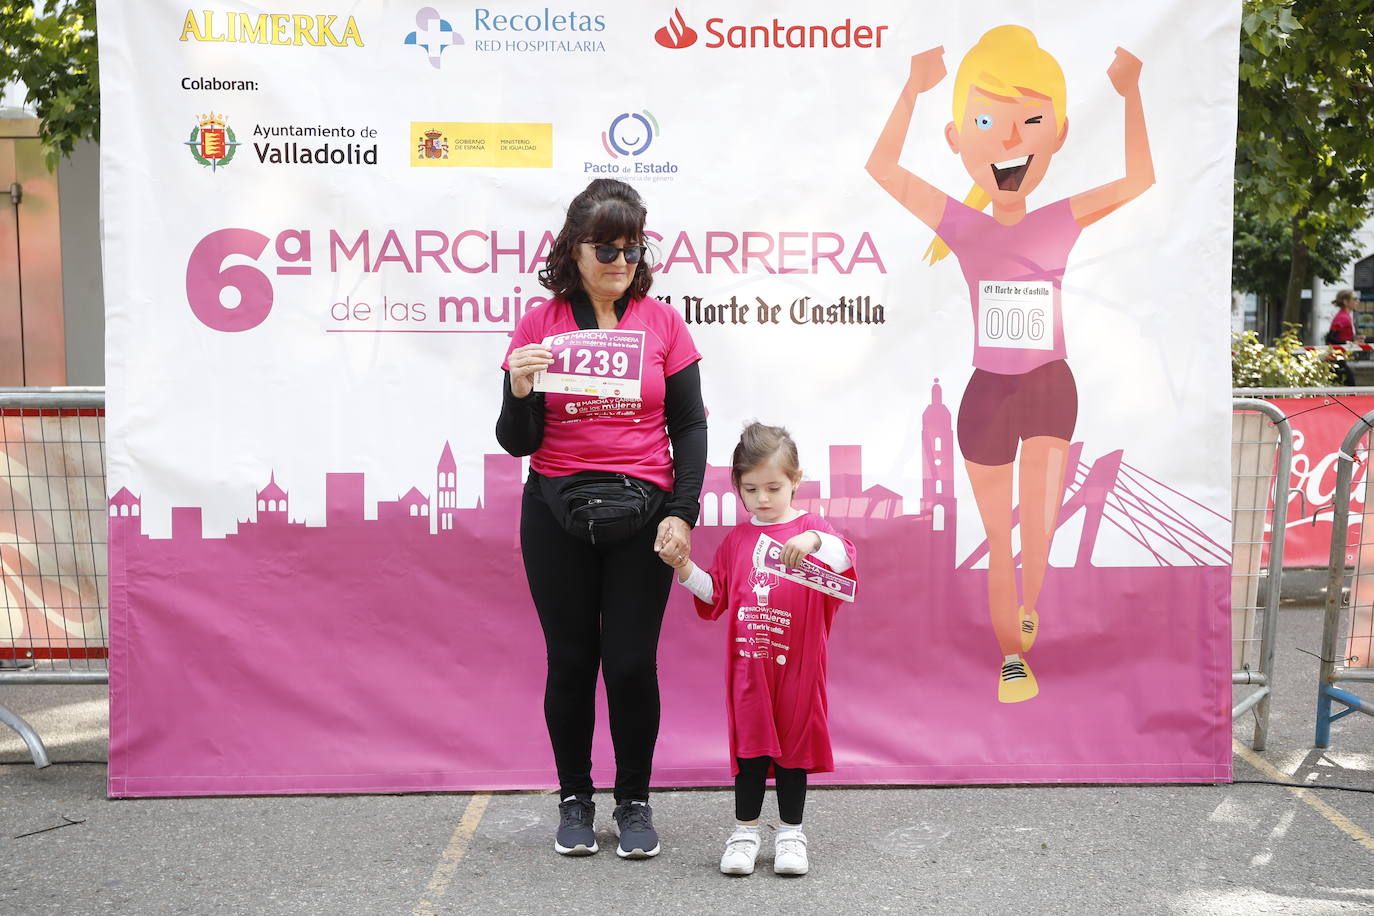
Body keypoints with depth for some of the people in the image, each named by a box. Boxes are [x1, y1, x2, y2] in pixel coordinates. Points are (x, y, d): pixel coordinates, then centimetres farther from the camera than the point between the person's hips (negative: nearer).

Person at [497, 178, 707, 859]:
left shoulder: (661, 323, 3)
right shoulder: (539, 326, 1)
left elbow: (690, 427, 5)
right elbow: (516, 443, 1)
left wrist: (682, 513, -5)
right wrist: (520, 389, -19)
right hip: (556, 515, 0)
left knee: (632, 662, 0)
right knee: (570, 660, 6)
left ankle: (634, 802, 19)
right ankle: (574, 800, 24)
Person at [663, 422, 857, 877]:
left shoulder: (809, 528, -1)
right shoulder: (736, 539, 9)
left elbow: (844, 558, -20)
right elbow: (716, 597, 13)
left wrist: (813, 541, -38)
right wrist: (685, 568, -1)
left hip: (797, 663, -2)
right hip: (747, 663, 2)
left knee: (793, 741, 7)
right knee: (749, 742, 6)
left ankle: (791, 834, 18)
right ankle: (745, 832, 17)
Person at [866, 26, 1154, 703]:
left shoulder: (1060, 223, -6)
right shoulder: (963, 227, -8)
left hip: (1049, 385, 0)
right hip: (987, 391, 0)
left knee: (1040, 526, -11)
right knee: (1001, 538, 9)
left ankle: (1028, 601, 19)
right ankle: (1011, 653, 23)